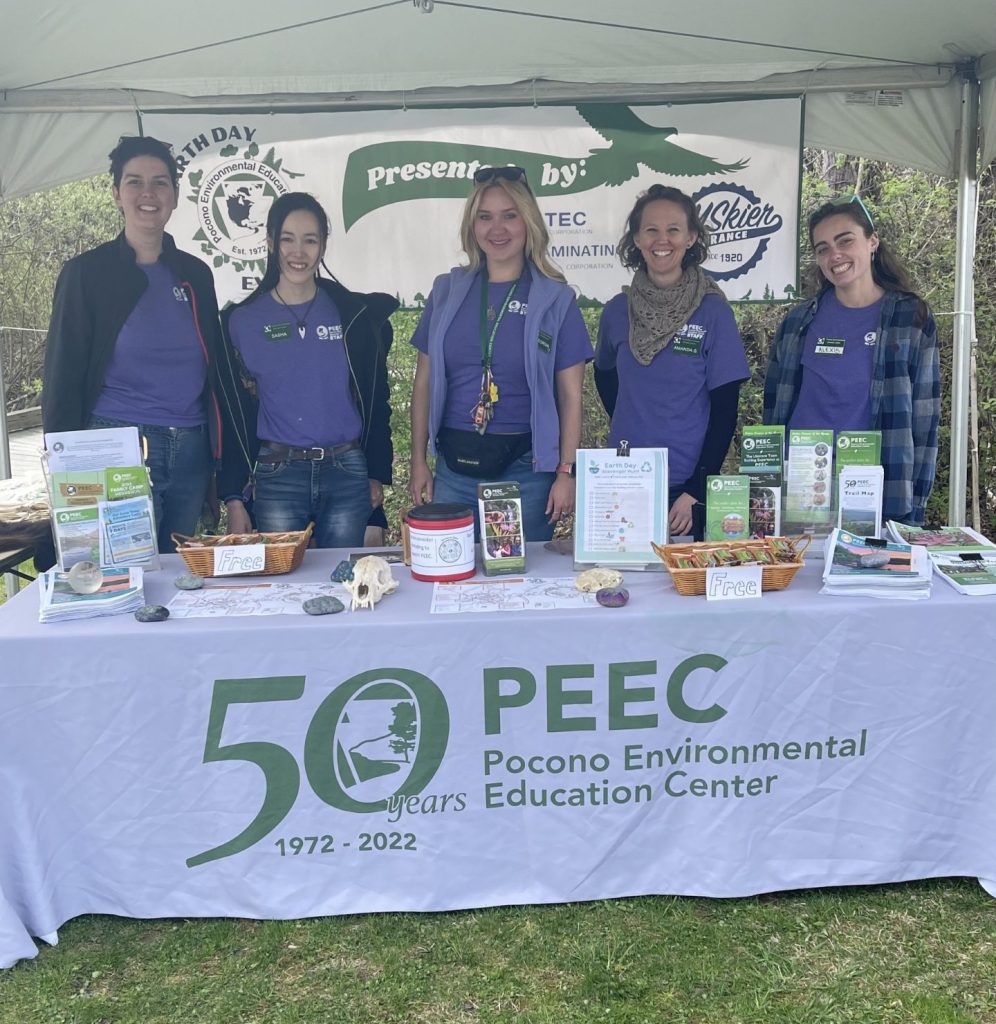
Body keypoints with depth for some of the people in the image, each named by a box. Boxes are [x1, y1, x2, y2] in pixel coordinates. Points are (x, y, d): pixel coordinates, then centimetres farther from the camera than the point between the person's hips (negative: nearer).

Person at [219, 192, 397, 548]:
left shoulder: (355, 313, 5)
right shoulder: (242, 321, 3)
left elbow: (376, 399, 9)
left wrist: (377, 475, 6)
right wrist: (233, 497, 0)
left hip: (348, 474, 1)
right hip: (277, 477, -1)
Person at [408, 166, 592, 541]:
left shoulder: (556, 299, 0)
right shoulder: (446, 291, 6)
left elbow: (570, 396, 0)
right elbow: (425, 381, 10)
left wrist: (567, 473, -5)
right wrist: (418, 461, 7)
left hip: (527, 468, -2)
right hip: (455, 465, 2)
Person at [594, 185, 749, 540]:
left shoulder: (713, 311, -6)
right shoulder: (617, 311, 2)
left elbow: (724, 411, -6)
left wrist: (696, 492, -12)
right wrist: (629, 427, 4)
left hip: (688, 487, -2)